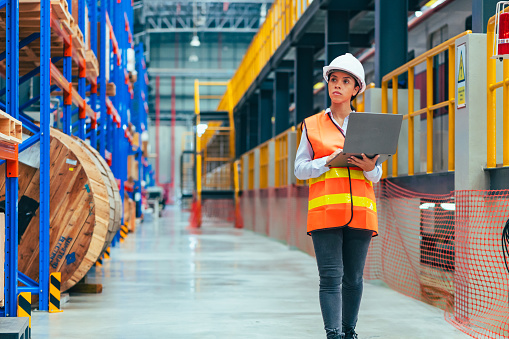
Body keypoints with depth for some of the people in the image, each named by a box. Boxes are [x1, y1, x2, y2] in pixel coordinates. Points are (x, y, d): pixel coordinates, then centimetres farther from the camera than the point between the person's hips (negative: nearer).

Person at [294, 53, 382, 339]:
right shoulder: (312, 126, 11)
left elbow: (377, 176, 16)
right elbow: (300, 169, 7)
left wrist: (368, 167, -7)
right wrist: (329, 161, -9)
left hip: (360, 210, 2)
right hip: (325, 209, -2)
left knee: (354, 277, 4)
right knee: (331, 277, -10)